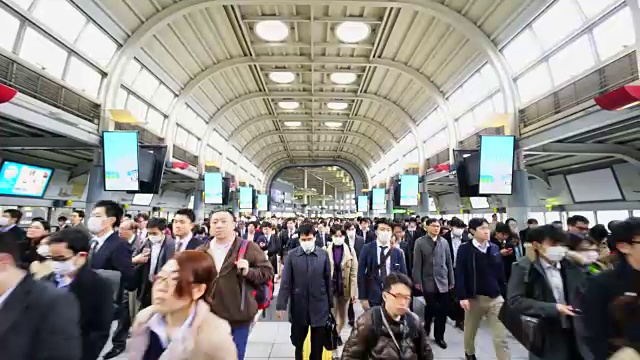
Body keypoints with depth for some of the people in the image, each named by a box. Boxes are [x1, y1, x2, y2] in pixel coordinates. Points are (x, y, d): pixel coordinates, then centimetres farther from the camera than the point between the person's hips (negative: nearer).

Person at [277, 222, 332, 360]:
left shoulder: (324, 255, -4)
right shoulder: (292, 255, -6)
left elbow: (328, 281, 1)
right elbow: (285, 282, -5)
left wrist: (330, 304, 5)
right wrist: (281, 305, -8)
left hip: (319, 307, 0)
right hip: (298, 306, 0)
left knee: (318, 346, 13)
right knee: (298, 342, 20)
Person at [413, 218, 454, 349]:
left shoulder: (444, 242, 6)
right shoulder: (420, 242, -4)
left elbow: (449, 262, 9)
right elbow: (417, 264, -6)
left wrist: (451, 280, 8)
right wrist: (418, 281, -9)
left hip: (443, 281, 3)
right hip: (428, 282, -3)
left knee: (443, 310, 5)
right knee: (430, 308, 5)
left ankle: (439, 336, 25)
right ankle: (426, 328, 34)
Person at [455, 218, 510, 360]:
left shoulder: (494, 248, 3)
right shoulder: (464, 249, -11)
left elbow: (501, 273, 9)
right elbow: (460, 274, -13)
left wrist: (504, 294, 7)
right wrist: (462, 296, -17)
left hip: (495, 298, 3)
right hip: (474, 298, -2)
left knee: (501, 337, 2)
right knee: (470, 330, 18)